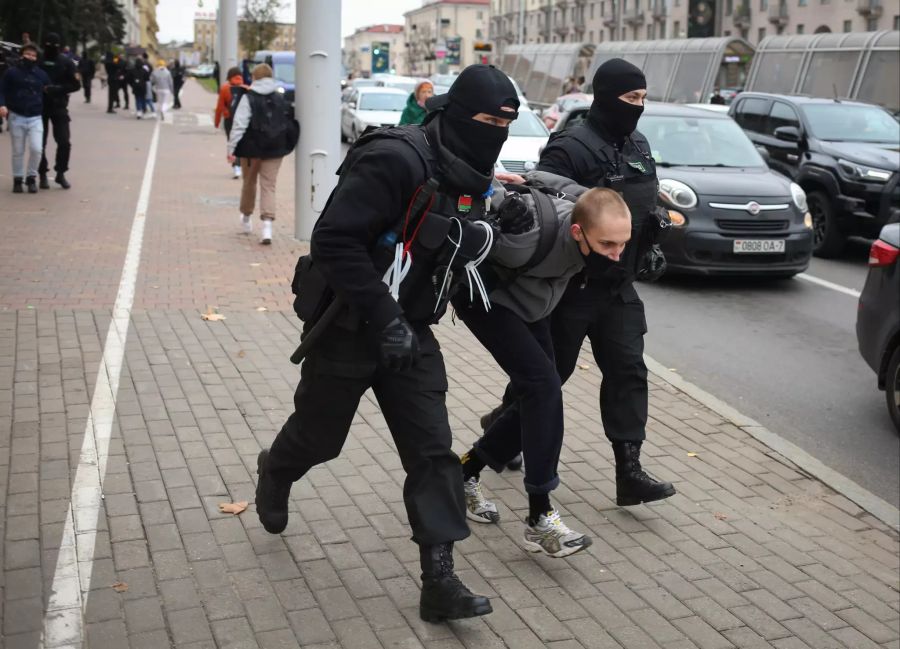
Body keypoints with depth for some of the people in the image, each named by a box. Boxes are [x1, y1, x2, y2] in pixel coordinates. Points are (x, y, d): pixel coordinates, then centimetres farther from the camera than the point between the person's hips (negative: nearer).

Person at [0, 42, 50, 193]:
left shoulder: (42, 74, 8)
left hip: (35, 118, 1)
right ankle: (17, 178, 22)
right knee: (18, 151, 6)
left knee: (36, 149, -13)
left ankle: (31, 177, 8)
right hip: (16, 117, -1)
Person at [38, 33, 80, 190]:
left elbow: (76, 84, -3)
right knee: (40, 143, 4)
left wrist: (58, 89, -16)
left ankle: (60, 173, 12)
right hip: (39, 106, 0)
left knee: (64, 142, -4)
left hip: (59, 106, 0)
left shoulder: (66, 62, -1)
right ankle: (43, 175, 15)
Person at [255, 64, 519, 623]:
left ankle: (440, 580, 4)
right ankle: (275, 475, 50)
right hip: (348, 328, -6)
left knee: (433, 450, -2)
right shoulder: (397, 159, -24)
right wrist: (384, 319, -29)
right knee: (319, 436, 15)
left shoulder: (472, 178, 3)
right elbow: (335, 240, -29)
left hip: (410, 334, 6)